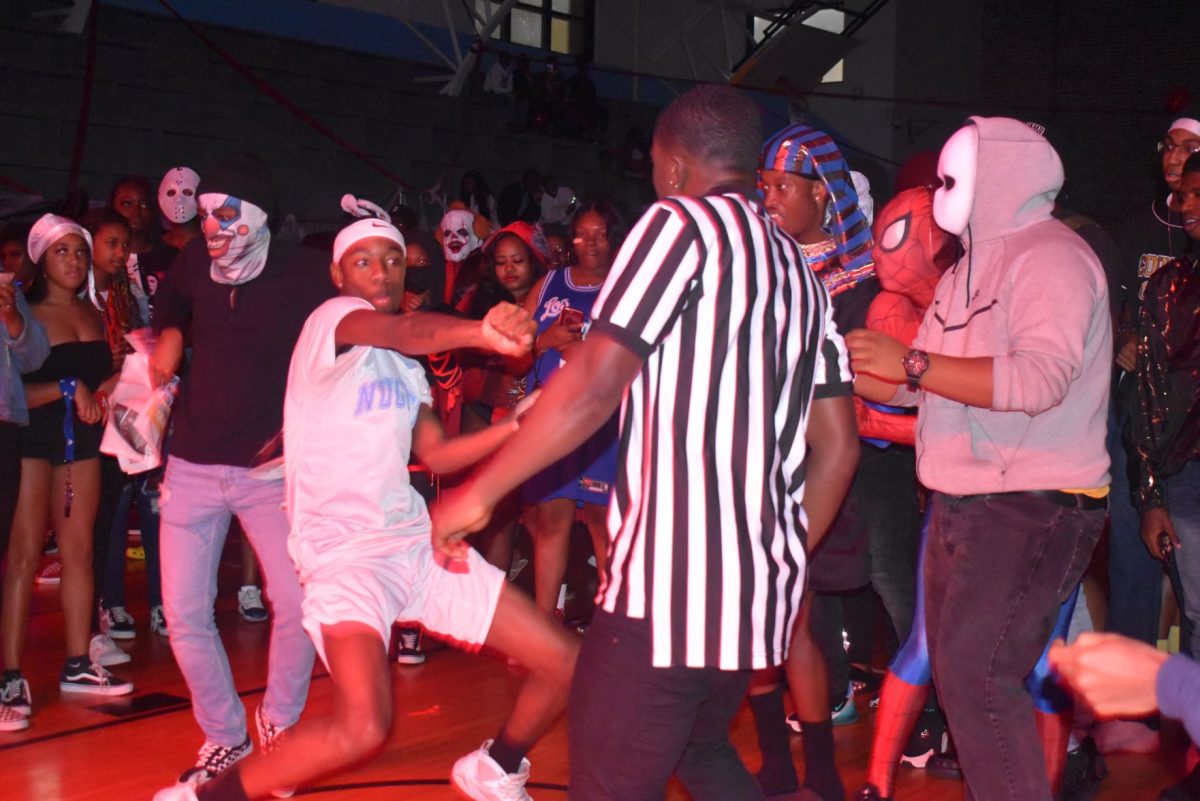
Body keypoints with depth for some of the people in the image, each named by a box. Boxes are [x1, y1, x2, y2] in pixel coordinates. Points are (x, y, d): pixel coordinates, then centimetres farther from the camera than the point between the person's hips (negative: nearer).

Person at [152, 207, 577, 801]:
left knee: (564, 664, 4)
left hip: (419, 544, 8)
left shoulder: (405, 368, 17)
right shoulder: (331, 318, -8)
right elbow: (407, 329, -31)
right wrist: (478, 332, -51)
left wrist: (515, 425, 9)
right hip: (344, 550, -8)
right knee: (362, 728, -30)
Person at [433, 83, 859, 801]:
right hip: (764, 591, 9)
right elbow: (837, 442, 18)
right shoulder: (799, 269, 19)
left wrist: (480, 492, -8)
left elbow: (595, 383, -15)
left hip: (670, 587, -9)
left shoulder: (685, 223, -5)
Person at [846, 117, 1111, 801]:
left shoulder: (1050, 255, -10)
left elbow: (1041, 377, -26)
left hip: (1035, 506, -10)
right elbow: (913, 385, 20)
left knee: (976, 675, -15)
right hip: (965, 502, 10)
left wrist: (912, 361, -25)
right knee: (957, 669, 12)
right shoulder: (974, 266, 19)